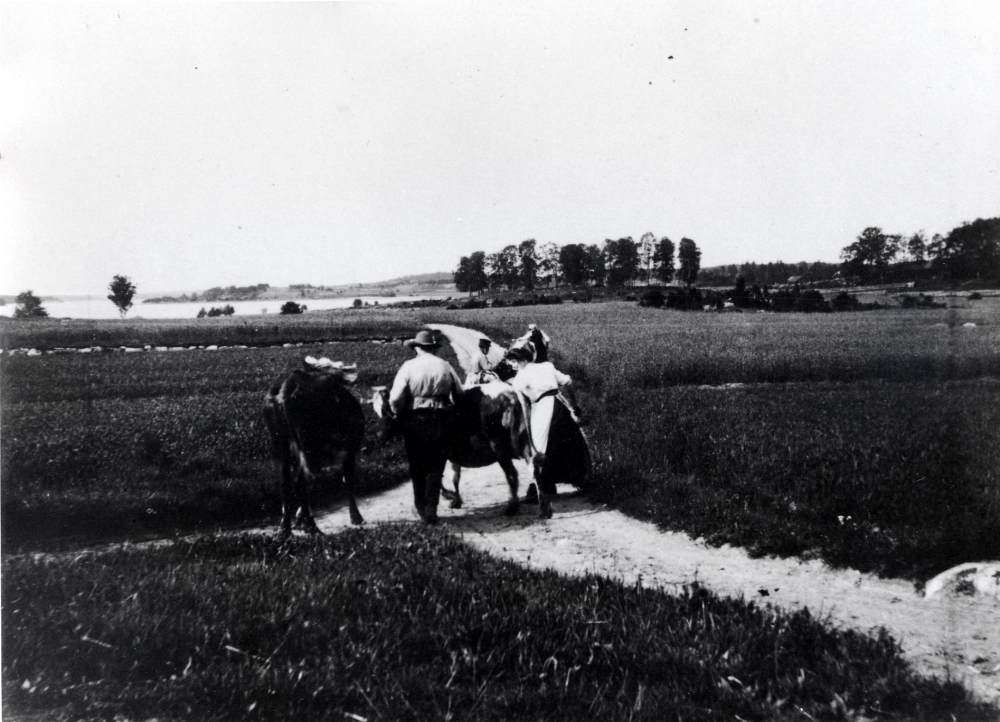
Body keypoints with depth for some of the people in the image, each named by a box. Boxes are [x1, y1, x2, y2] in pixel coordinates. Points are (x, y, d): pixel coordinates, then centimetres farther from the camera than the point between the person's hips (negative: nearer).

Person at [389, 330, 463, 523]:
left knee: (417, 466, 15)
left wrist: (397, 414, 5)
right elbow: (460, 393, 4)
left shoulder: (409, 366, -4)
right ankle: (431, 508, -2)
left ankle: (421, 507, 21)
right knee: (435, 466, 8)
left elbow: (395, 398, -12)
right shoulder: (445, 366, 3)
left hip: (414, 419, -1)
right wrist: (451, 408, 17)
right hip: (440, 419, 1)